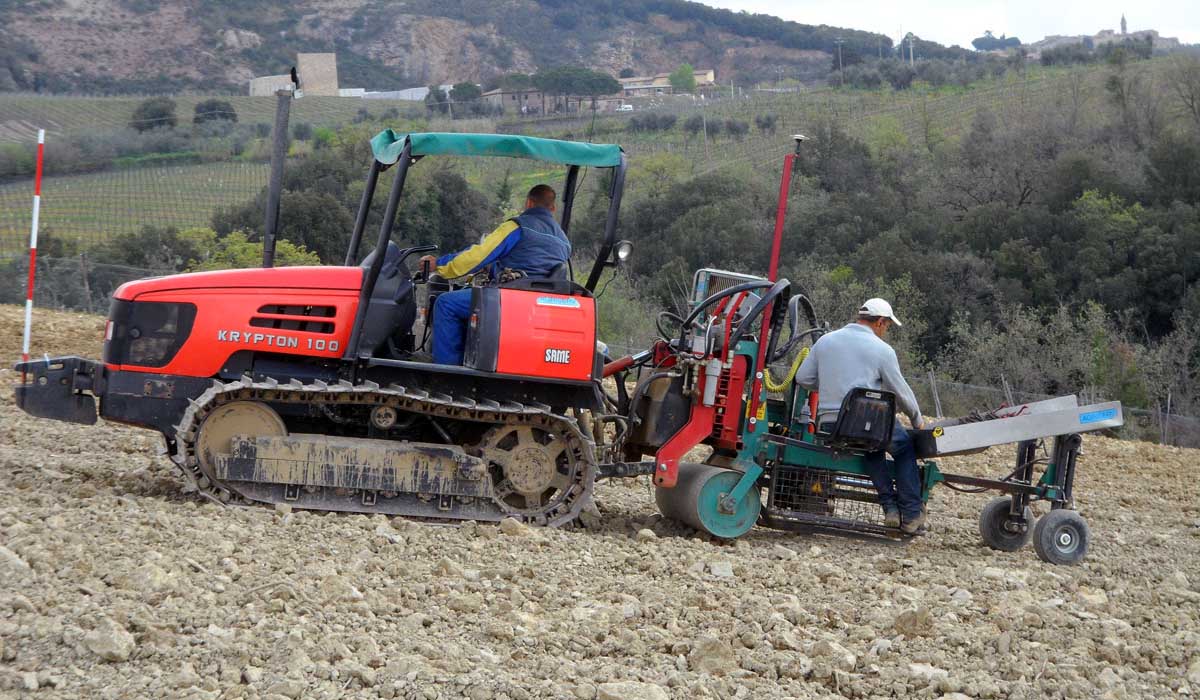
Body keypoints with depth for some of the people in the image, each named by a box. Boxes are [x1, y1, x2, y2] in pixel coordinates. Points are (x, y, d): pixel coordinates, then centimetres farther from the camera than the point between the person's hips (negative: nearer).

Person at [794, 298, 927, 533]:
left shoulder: (825, 341, 10)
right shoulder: (882, 350, -1)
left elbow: (803, 378, 12)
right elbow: (901, 392, 6)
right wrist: (918, 421, 23)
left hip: (829, 425, 5)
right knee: (904, 447, 22)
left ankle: (890, 507, 24)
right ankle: (911, 514, 18)